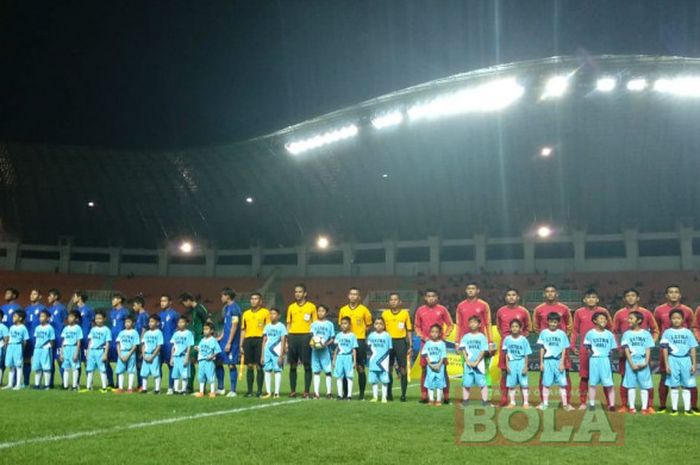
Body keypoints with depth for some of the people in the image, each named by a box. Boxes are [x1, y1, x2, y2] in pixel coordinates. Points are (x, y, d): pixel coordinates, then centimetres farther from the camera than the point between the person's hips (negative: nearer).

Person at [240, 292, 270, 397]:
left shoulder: (265, 312, 2)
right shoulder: (246, 313, 16)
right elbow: (243, 330, 17)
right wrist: (241, 345, 11)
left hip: (259, 340, -4)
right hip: (248, 340, 4)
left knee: (259, 366, -3)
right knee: (249, 366, 4)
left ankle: (259, 390, 4)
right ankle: (249, 390, 9)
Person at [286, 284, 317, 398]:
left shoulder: (311, 306, 3)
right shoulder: (291, 307, 12)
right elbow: (288, 324, 15)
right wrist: (287, 340, 7)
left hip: (306, 336, -3)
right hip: (293, 336, 3)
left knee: (307, 365, -2)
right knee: (292, 365, 5)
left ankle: (306, 391, 3)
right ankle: (292, 390, 12)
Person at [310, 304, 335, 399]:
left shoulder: (329, 324, 3)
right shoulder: (314, 324, 10)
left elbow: (332, 339, 3)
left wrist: (326, 343, -14)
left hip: (325, 350, -2)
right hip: (315, 349, 2)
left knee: (328, 371, -2)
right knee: (316, 371, 5)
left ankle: (329, 392, 5)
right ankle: (316, 392, 9)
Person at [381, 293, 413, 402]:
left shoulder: (405, 313, 4)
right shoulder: (385, 313, 7)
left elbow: (409, 330, 6)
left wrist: (410, 345, 1)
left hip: (401, 342, -1)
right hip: (389, 342, 1)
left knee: (403, 369, -2)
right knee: (388, 369, 4)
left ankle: (403, 394, 4)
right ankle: (389, 394, 12)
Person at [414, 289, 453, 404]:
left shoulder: (442, 309, 2)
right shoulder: (420, 310, 7)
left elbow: (450, 325, 6)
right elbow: (417, 326, 12)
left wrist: (443, 336, -6)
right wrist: (423, 337, -3)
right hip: (425, 343, 2)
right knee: (424, 369, 3)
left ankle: (446, 396, 3)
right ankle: (424, 396, 8)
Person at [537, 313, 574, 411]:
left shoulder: (562, 334, 3)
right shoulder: (544, 333, 3)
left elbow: (564, 349, 3)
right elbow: (542, 348, 5)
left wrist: (562, 362, -4)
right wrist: (541, 362, 2)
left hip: (558, 360, 0)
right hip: (547, 360, 0)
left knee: (562, 383, 0)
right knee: (546, 383, 4)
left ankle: (565, 404, 4)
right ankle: (545, 403, 11)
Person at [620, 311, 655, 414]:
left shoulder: (646, 334, 5)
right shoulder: (627, 334, 4)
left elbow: (648, 349, 2)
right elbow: (626, 350, -2)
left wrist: (646, 362, -10)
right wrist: (632, 364, -11)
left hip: (643, 362, 0)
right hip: (631, 361, 0)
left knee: (644, 385, 1)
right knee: (631, 385, 1)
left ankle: (644, 408, 6)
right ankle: (631, 407, 7)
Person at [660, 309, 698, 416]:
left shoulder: (688, 332, 5)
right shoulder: (667, 333, 1)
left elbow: (693, 349, 5)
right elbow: (665, 349, 1)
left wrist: (694, 364, -1)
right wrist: (667, 364, -5)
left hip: (685, 360, 1)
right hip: (673, 360, -1)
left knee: (686, 386, 5)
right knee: (674, 386, 3)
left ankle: (688, 409, 10)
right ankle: (674, 409, 9)